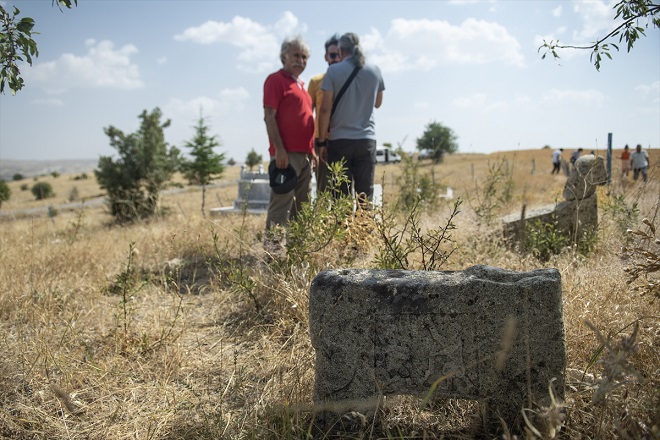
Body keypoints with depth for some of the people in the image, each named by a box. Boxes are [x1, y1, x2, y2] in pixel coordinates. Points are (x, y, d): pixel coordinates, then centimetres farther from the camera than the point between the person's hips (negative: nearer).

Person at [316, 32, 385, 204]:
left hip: (339, 140, -2)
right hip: (367, 140, 2)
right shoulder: (374, 71, 6)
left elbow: (326, 109, -7)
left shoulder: (334, 71, -3)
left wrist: (322, 141, -1)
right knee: (365, 196, 5)